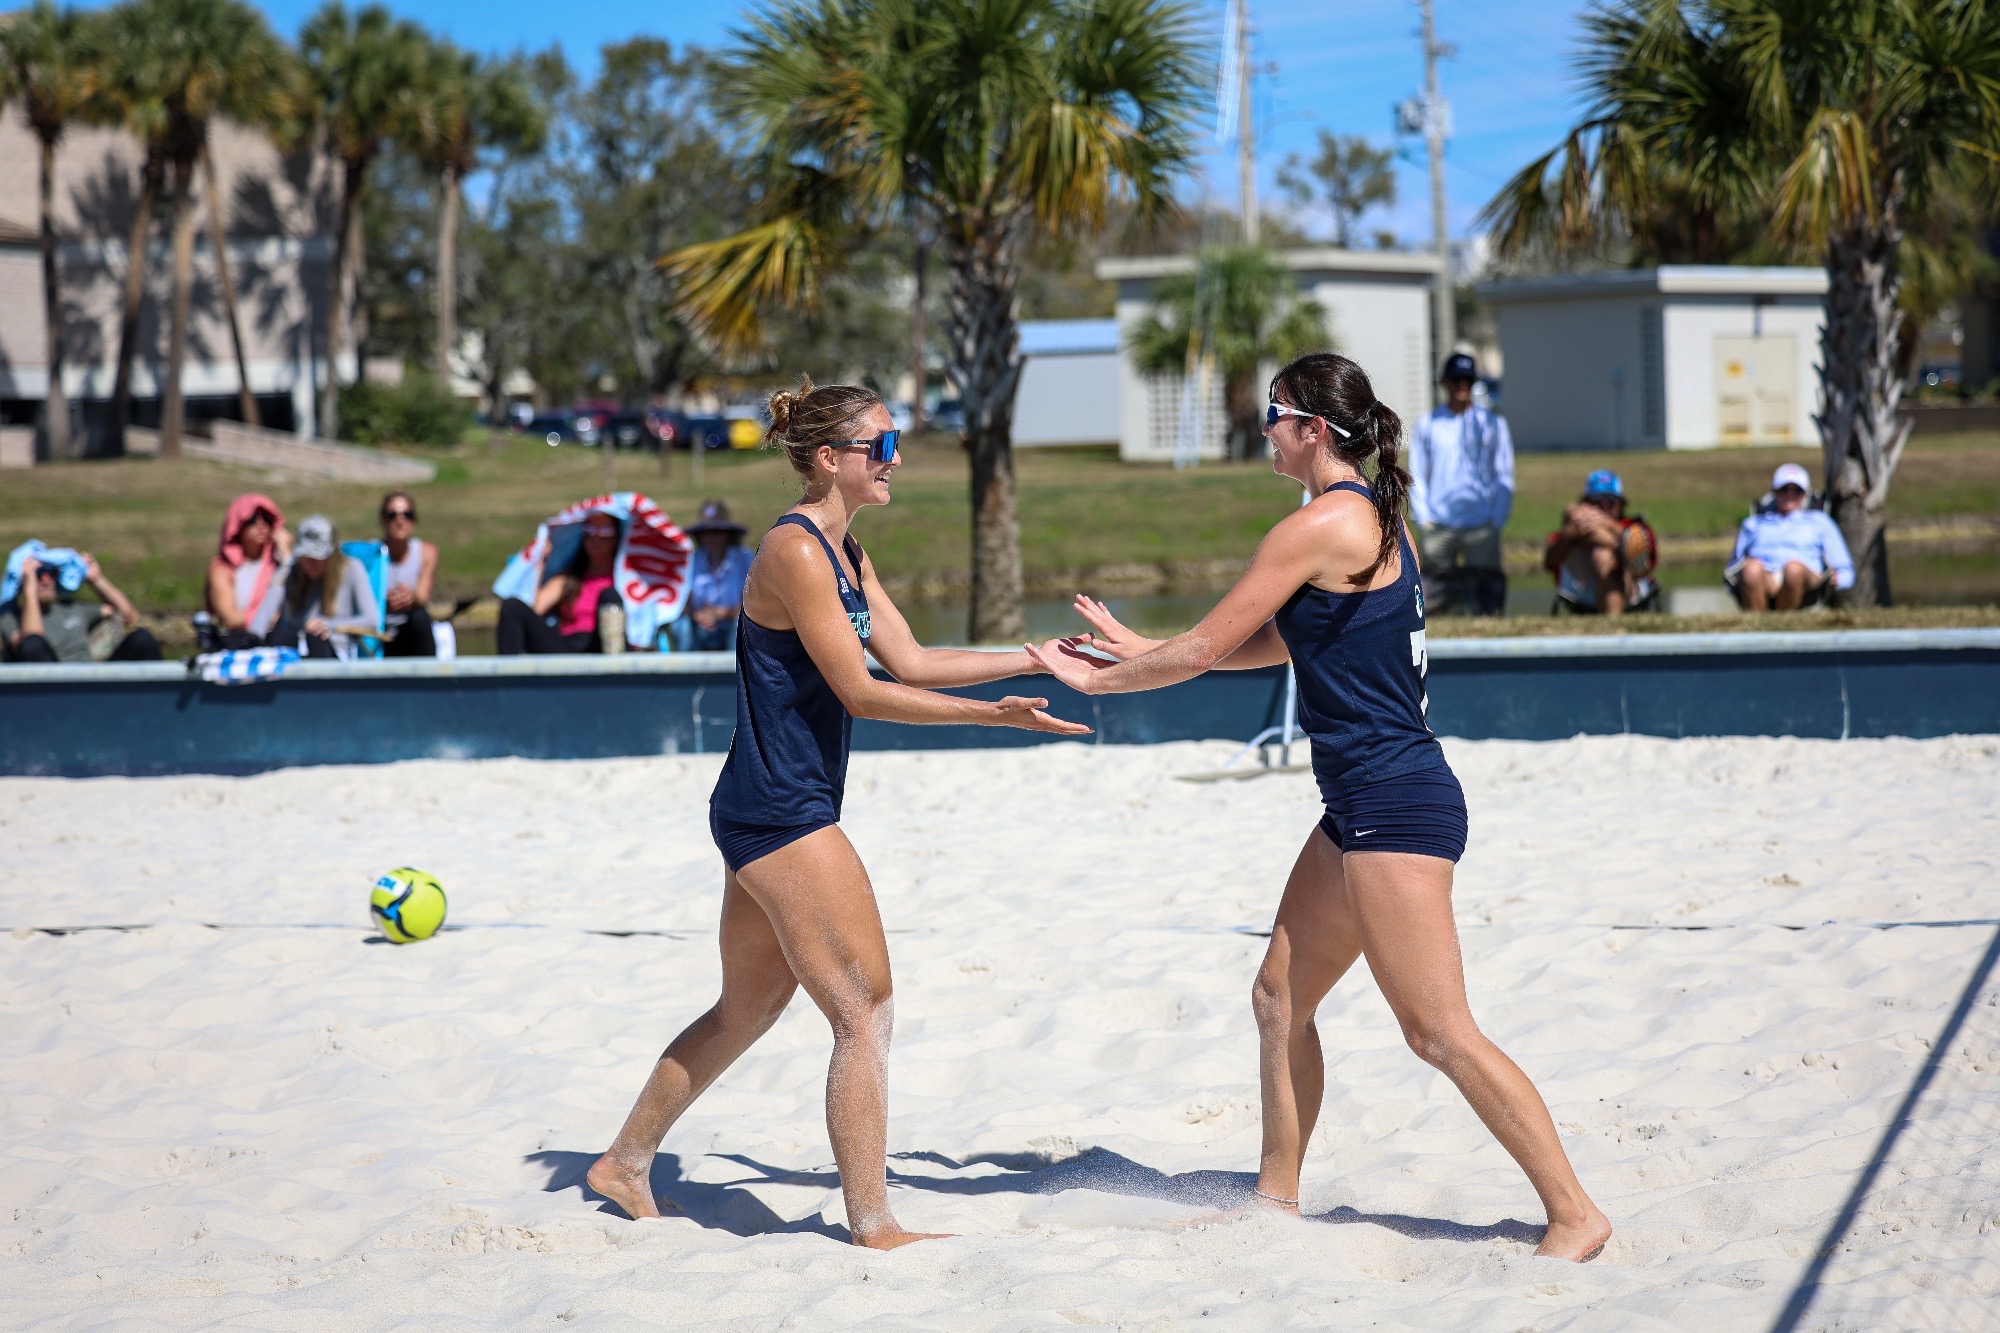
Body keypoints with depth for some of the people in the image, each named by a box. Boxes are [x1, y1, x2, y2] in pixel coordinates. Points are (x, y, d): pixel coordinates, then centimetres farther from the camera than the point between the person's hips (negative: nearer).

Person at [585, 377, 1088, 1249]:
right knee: (865, 1011, -9)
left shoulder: (845, 554, 14)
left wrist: (1036, 659, 11)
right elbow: (859, 691, -18)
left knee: (746, 1011, 21)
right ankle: (872, 1226, -5)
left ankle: (626, 1162, 32)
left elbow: (910, 661, 16)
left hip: (769, 815, 10)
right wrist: (995, 715, -19)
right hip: (781, 812, -10)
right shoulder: (794, 550, -16)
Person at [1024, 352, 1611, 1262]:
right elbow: (1271, 646, 24)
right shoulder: (1370, 519, 14)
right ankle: (1278, 1195, 24)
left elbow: (1204, 649, -11)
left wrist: (1100, 679, 4)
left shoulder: (1322, 525, -15)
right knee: (1280, 996, 15)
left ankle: (1574, 1213, -5)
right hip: (1364, 808, 10)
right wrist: (1135, 651, 24)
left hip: (1395, 808, -10)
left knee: (1440, 1032, -8)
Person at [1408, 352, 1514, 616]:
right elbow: (1416, 474, 11)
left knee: (1487, 601, -6)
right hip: (1437, 525, 1)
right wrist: (1423, 517, -1)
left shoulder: (1493, 423, 8)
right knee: (1435, 600, -1)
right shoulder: (1427, 423, 10)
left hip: (1481, 525, -1)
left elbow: (1504, 476, 8)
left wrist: (1497, 520, -2)